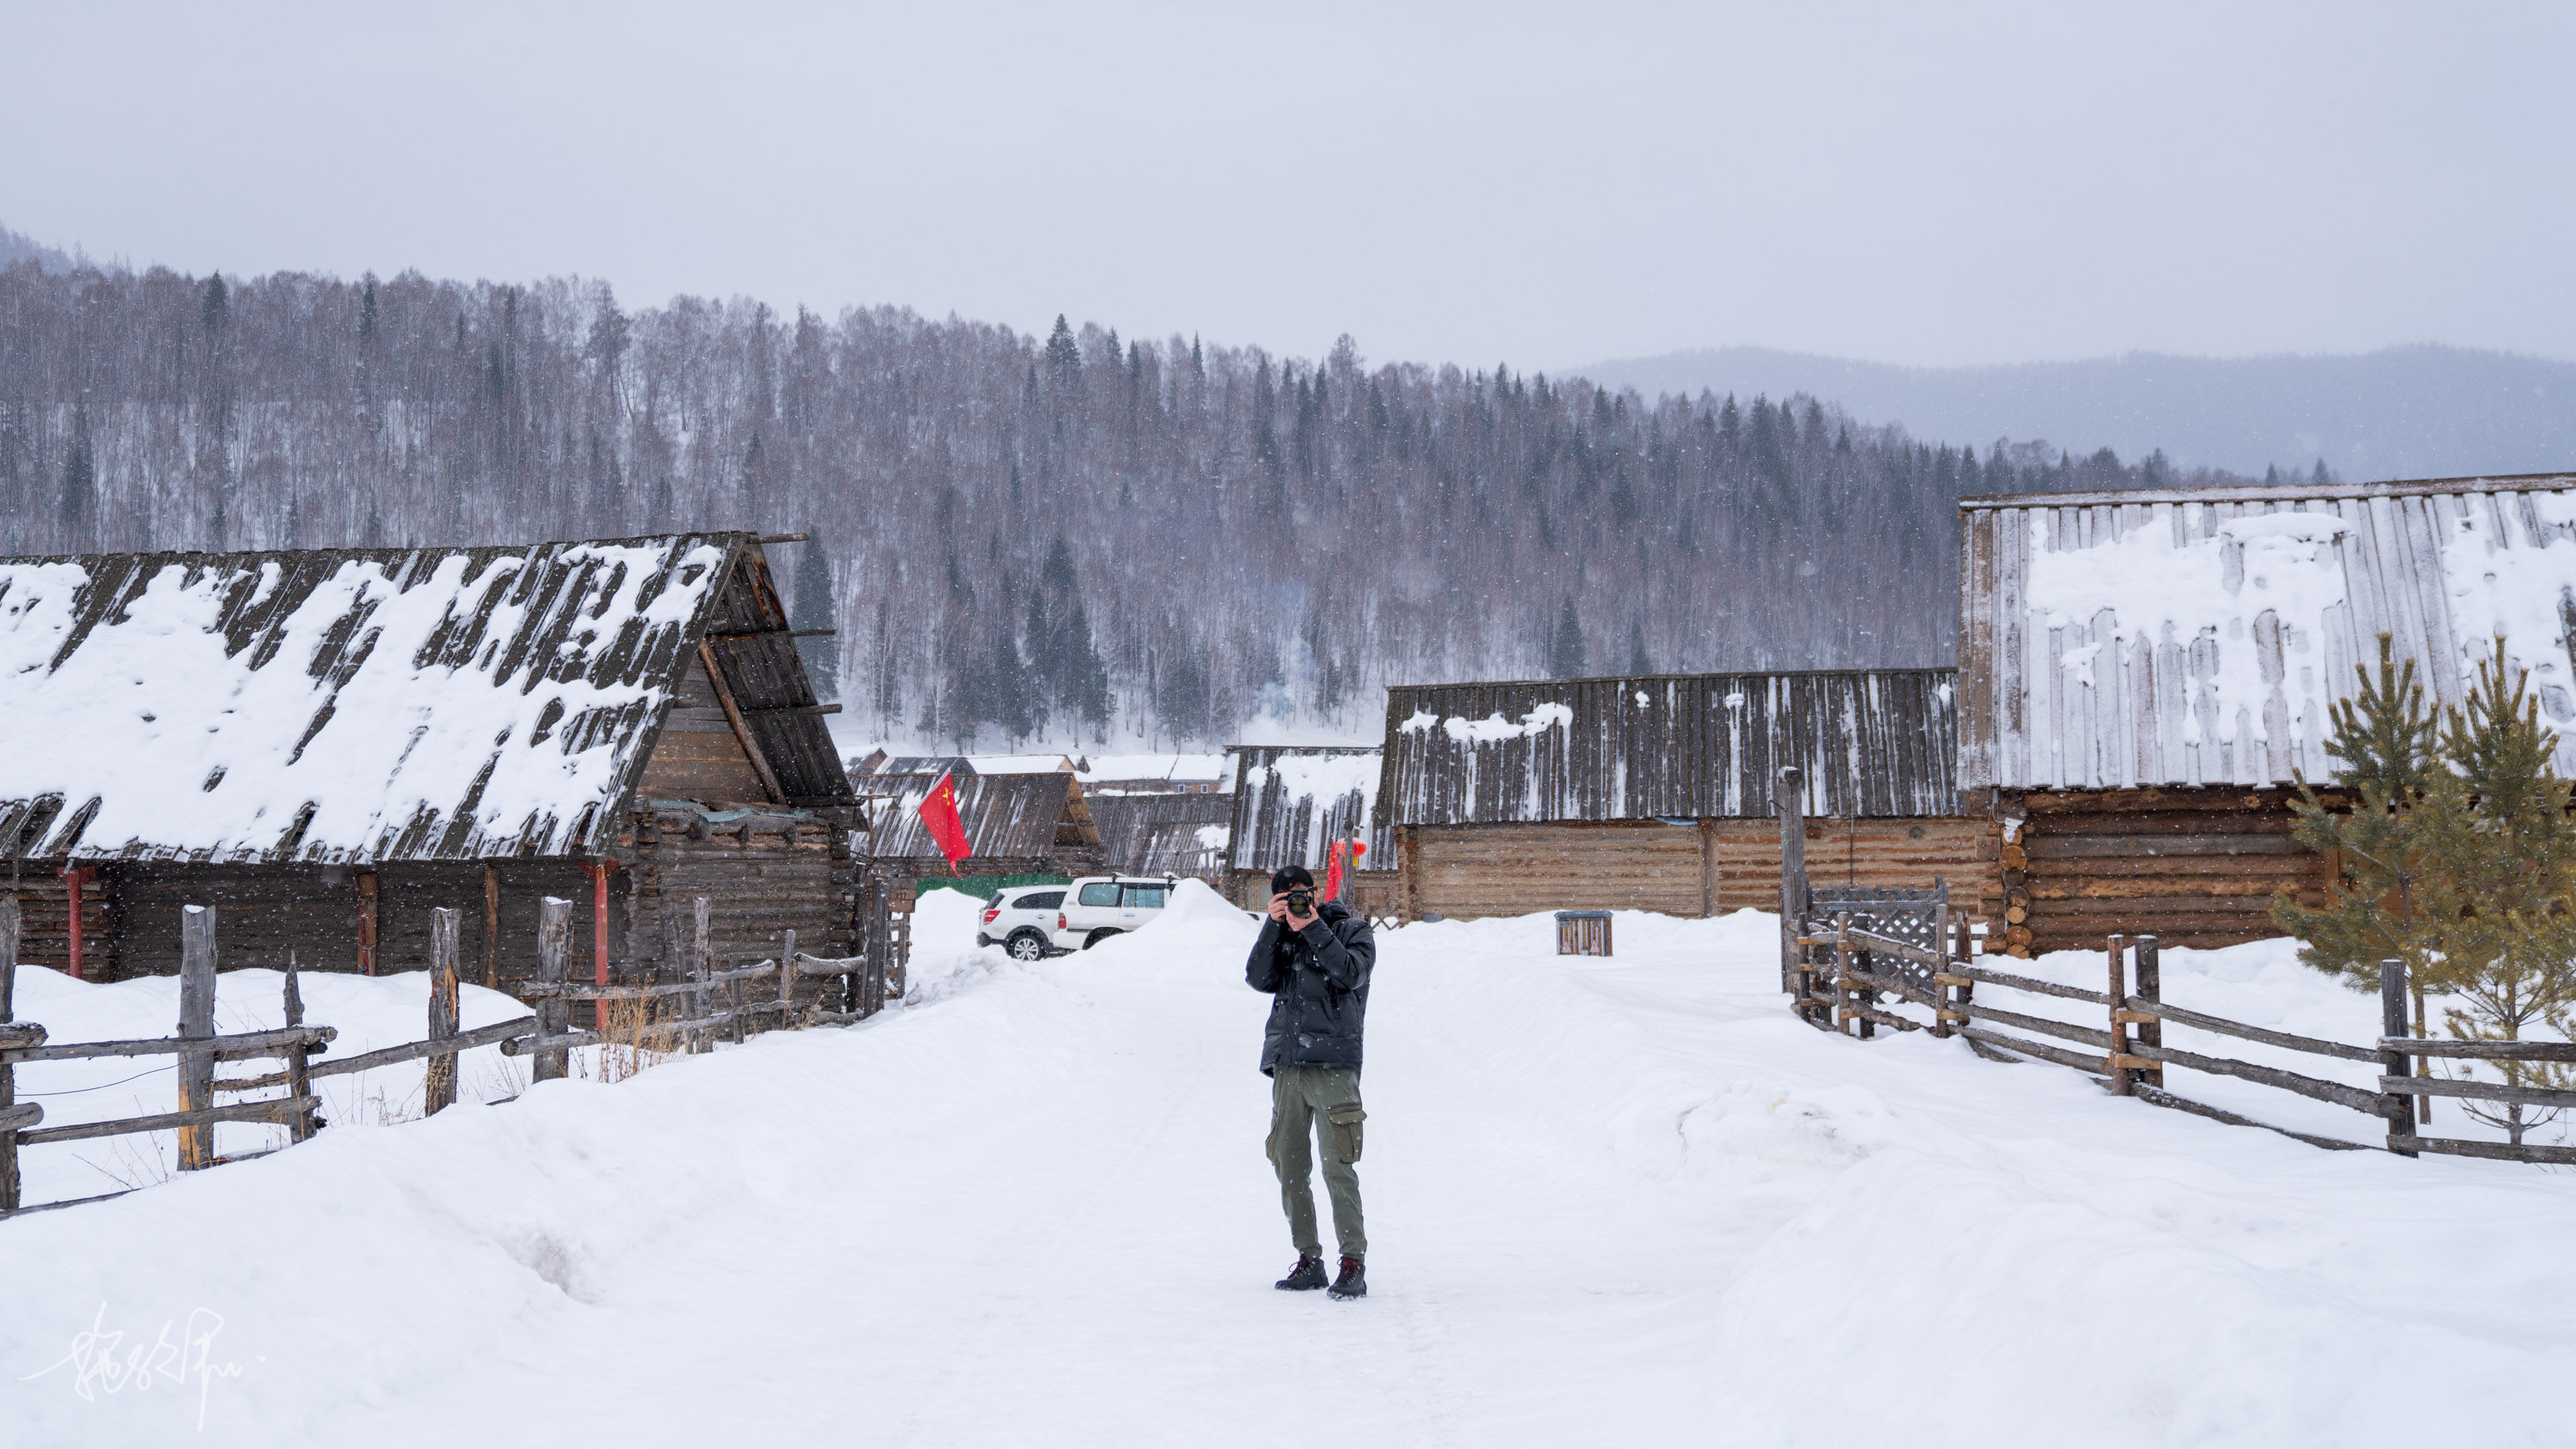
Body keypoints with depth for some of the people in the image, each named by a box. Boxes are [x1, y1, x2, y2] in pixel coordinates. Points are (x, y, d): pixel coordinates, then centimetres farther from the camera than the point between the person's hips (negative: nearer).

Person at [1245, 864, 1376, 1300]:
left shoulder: (1351, 930, 7)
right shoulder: (1283, 937, 18)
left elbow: (1349, 973, -10)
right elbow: (1259, 979, 3)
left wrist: (1312, 927, -10)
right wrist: (1274, 926, -4)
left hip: (1333, 1064, -5)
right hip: (1286, 1066, 5)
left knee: (1338, 1167, -11)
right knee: (1289, 1166, 4)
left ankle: (1353, 1263, -10)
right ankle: (1308, 1259, 11)